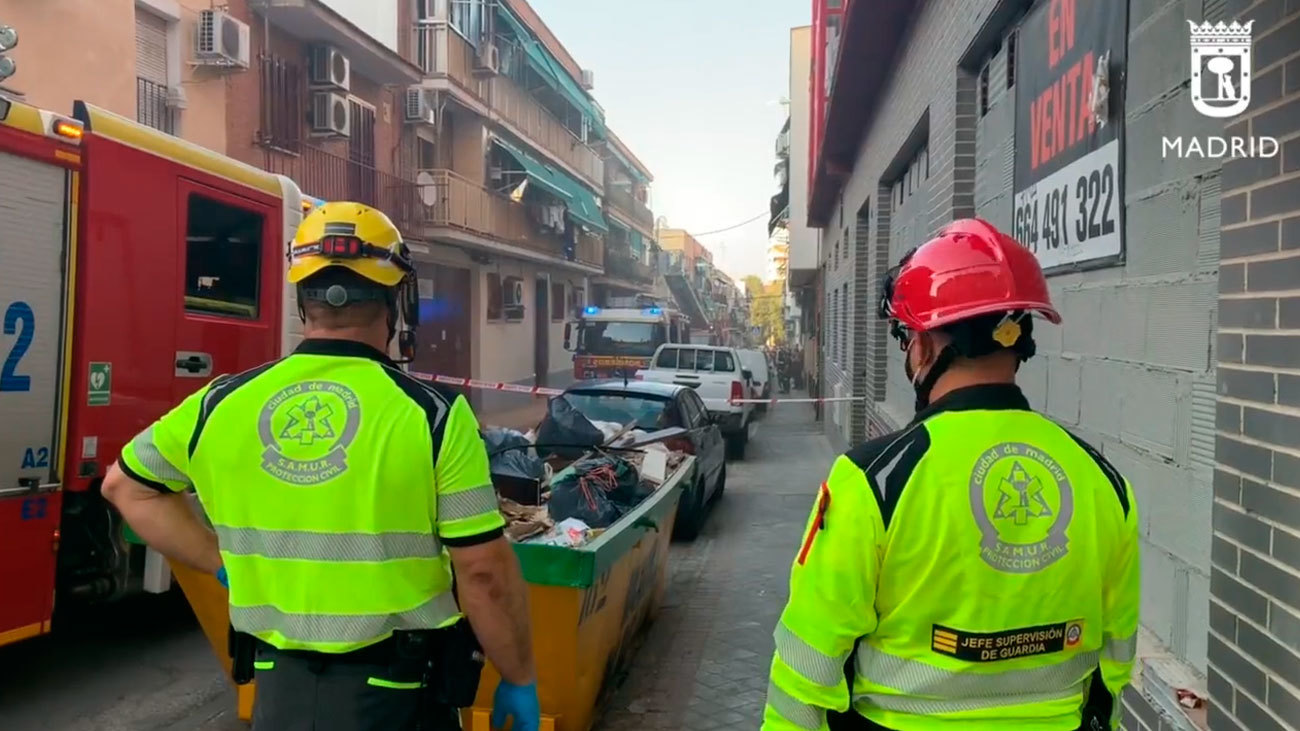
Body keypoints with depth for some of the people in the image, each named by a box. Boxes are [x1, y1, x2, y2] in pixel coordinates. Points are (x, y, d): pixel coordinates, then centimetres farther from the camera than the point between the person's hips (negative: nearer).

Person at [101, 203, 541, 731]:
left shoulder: (224, 403, -3)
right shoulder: (432, 414, -16)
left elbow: (125, 485, 14)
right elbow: (484, 570, -15)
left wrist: (225, 563, 11)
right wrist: (519, 680, -2)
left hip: (278, 686, 3)